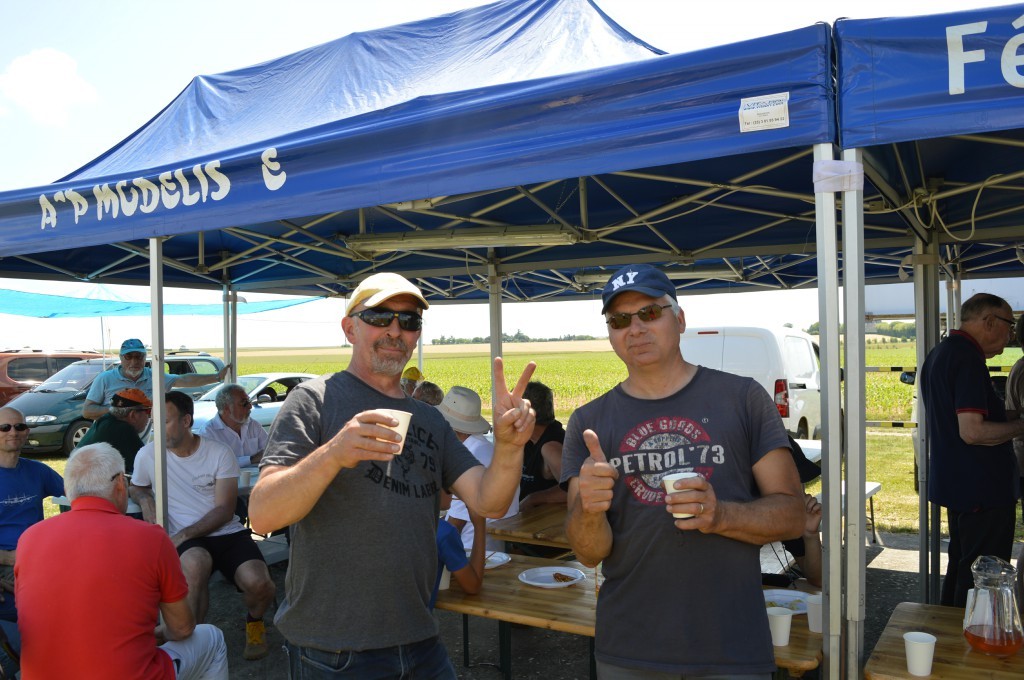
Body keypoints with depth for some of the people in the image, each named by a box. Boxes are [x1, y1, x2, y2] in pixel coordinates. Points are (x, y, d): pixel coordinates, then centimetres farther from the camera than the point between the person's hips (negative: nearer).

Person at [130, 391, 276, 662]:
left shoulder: (219, 453, -1)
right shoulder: (148, 454, 3)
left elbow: (224, 511, -4)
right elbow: (136, 487, 25)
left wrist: (184, 534, -16)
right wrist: (145, 499, 0)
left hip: (228, 533, 0)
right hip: (186, 540, 0)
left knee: (259, 584, -26)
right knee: (196, 562, -39)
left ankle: (254, 620, 13)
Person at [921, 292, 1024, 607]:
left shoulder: (939, 353, 13)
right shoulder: (968, 358, -20)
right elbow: (972, 431, -26)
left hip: (953, 484, 10)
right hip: (982, 489, -10)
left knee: (959, 566, 21)